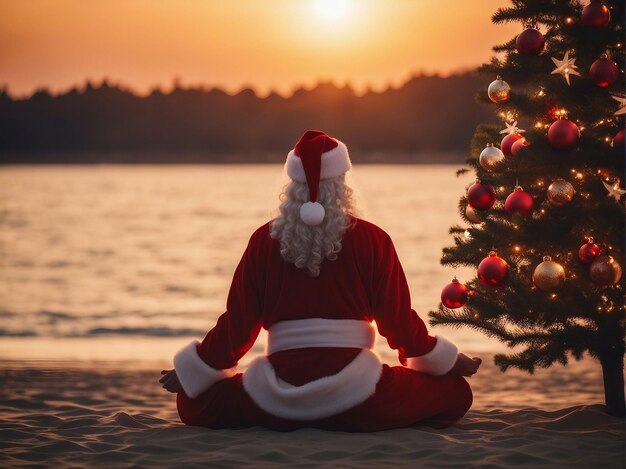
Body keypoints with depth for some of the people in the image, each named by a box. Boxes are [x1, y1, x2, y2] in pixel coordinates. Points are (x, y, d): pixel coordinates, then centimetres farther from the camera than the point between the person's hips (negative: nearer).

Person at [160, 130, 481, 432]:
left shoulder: (264, 241, 3)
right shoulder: (371, 240, -1)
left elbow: (238, 323, 6)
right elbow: (398, 319, 3)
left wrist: (190, 371, 21)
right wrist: (444, 361, 20)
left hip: (277, 402, 1)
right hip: (355, 397, -1)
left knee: (192, 400, 22)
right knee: (455, 392, 14)